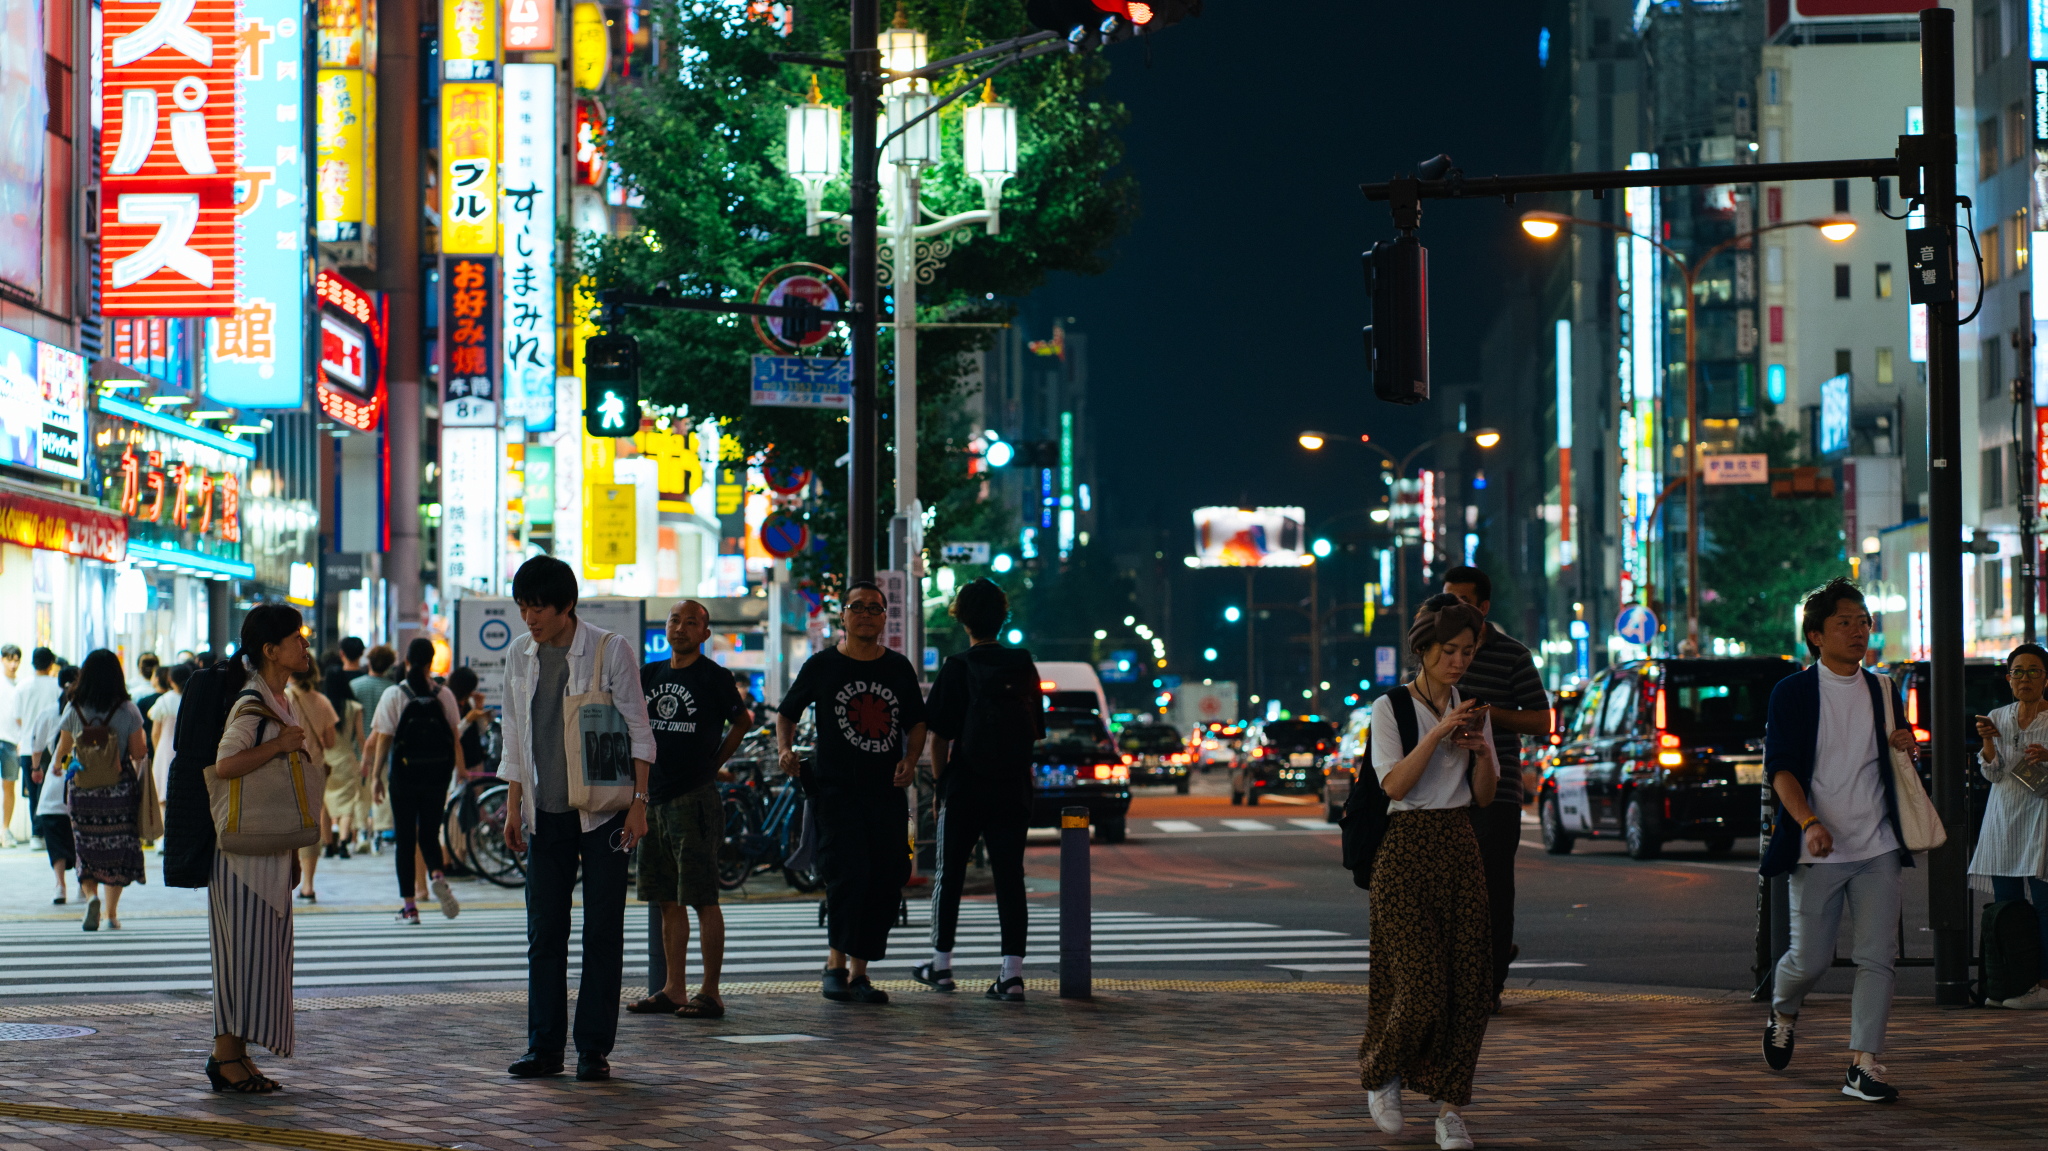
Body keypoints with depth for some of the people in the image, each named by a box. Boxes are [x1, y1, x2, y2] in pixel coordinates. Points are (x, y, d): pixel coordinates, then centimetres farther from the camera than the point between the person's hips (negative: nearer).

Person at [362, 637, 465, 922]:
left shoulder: (393, 695, -4)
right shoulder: (444, 695, 0)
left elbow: (382, 738, -6)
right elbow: (455, 737, 1)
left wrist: (377, 775, 0)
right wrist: (460, 771, 11)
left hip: (404, 775, -2)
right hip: (437, 776, 2)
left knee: (405, 839, 5)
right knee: (429, 835, 13)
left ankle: (409, 906, 4)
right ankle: (437, 874, -18)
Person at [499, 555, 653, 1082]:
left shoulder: (611, 650, -6)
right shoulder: (520, 656, 7)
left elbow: (637, 732, -4)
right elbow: (515, 738, 14)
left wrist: (638, 803, -10)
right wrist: (513, 807, 10)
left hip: (603, 812, -4)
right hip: (547, 814, 4)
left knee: (602, 933, -2)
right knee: (544, 932, 3)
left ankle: (594, 1047, 3)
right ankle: (545, 1046, 9)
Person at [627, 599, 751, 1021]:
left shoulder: (712, 676, -5)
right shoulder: (651, 674, 12)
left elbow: (742, 721, 4)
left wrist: (713, 762, 6)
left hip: (695, 799, -7)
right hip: (655, 797, 7)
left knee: (703, 899, -6)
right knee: (668, 901, 9)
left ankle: (710, 992, -5)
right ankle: (674, 990, 14)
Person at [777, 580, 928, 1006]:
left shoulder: (898, 667, 10)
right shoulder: (822, 666, 3)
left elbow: (916, 721, 18)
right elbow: (787, 713, 12)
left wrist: (910, 759, 1)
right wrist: (785, 749, -6)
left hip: (887, 792, 4)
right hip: (836, 790, -4)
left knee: (886, 882, 1)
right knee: (849, 873, -17)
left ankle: (859, 972, 12)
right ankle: (836, 964, -2)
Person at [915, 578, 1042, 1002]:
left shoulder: (957, 669, -8)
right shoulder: (1024, 668, 4)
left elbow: (939, 737, -9)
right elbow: (1036, 732, 10)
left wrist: (941, 781, 3)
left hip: (965, 790, -3)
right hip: (1014, 791, 3)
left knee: (949, 875, 11)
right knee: (1009, 878, 2)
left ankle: (941, 965, 19)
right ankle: (1012, 972, -6)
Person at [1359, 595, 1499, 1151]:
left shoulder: (1472, 709, 11)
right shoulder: (1390, 708, -4)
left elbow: (1485, 796, 11)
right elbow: (1395, 784, -16)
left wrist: (1482, 751, -8)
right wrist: (1438, 734, -23)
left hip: (1460, 848, 5)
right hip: (1407, 849, -5)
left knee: (1468, 983, -2)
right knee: (1421, 984, -10)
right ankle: (1382, 1074, 18)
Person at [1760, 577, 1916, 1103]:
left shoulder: (1882, 691, 13)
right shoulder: (1792, 692, -1)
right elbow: (1780, 766, -8)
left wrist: (1905, 746, 1)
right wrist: (1809, 822, -23)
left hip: (1878, 847, 3)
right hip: (1817, 850, -3)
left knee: (1876, 956, -6)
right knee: (1811, 958, 0)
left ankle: (1863, 1065, -4)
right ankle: (1782, 1013, 32)